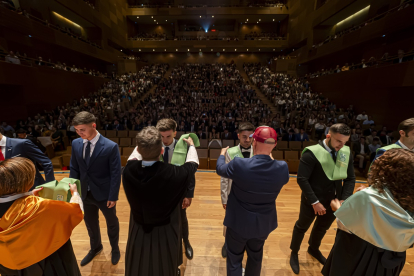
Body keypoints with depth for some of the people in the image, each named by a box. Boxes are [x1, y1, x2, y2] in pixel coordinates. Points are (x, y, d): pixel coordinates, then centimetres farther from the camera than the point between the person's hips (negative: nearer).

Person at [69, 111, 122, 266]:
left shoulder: (110, 147, -22)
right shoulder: (76, 144, -6)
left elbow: (115, 174, -18)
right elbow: (74, 169, 5)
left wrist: (113, 196, -15)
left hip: (104, 194, -4)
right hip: (85, 193, 5)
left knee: (111, 222, 20)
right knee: (90, 223, 26)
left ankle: (115, 248, 48)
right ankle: (95, 247, 55)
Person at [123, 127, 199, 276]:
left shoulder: (128, 170, -24)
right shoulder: (173, 174, -33)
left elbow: (135, 155, 3)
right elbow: (193, 164, -9)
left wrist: (144, 145, 21)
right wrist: (191, 145, 10)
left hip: (138, 232, 3)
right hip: (165, 233, -2)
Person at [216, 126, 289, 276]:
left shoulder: (239, 164, -30)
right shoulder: (282, 168, -20)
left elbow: (220, 169, -8)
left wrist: (222, 154, 13)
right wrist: (269, 158, 17)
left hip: (239, 222, -3)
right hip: (264, 223, 4)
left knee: (234, 259, 21)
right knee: (256, 256, 31)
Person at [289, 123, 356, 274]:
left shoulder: (346, 153, -4)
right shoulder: (312, 153, -23)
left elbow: (350, 178, 1)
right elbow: (302, 179, -23)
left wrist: (344, 199, -9)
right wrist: (315, 202, -21)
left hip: (333, 201, 6)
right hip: (312, 202, -5)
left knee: (322, 227, 27)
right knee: (302, 227, 16)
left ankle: (313, 249, 56)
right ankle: (294, 253, 42)